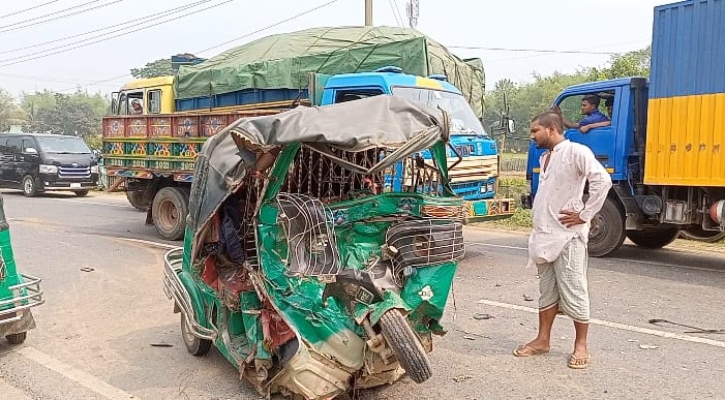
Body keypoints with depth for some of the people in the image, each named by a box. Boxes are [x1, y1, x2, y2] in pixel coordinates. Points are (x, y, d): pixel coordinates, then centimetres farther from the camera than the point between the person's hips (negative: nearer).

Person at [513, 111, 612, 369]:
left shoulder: (576, 151, -11)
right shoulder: (545, 157, 15)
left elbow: (602, 181, -22)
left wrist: (585, 215, -18)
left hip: (567, 236, -8)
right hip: (544, 235, 8)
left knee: (573, 292, 0)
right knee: (547, 291, 14)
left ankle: (581, 345, 11)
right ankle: (543, 340, 23)